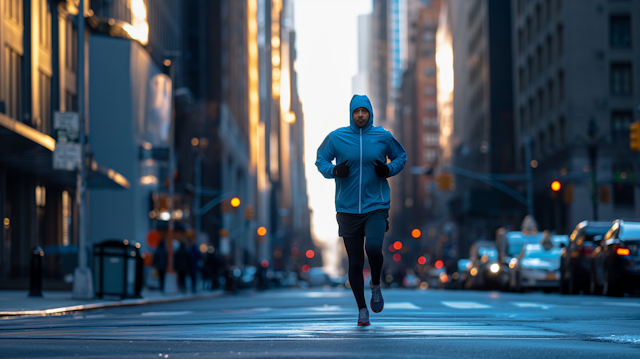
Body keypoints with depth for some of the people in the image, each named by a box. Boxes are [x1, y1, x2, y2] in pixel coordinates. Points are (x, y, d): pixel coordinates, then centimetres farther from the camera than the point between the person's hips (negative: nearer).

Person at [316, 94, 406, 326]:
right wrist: (334, 171, -11)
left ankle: (376, 286, 8)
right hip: (347, 209, 1)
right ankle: (362, 309, 17)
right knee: (355, 262, 3)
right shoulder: (336, 137, 0)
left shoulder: (383, 137, 2)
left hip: (376, 207, -1)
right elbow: (320, 159, 10)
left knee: (373, 248, -23)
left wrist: (388, 170, -6)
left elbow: (401, 157, 15)